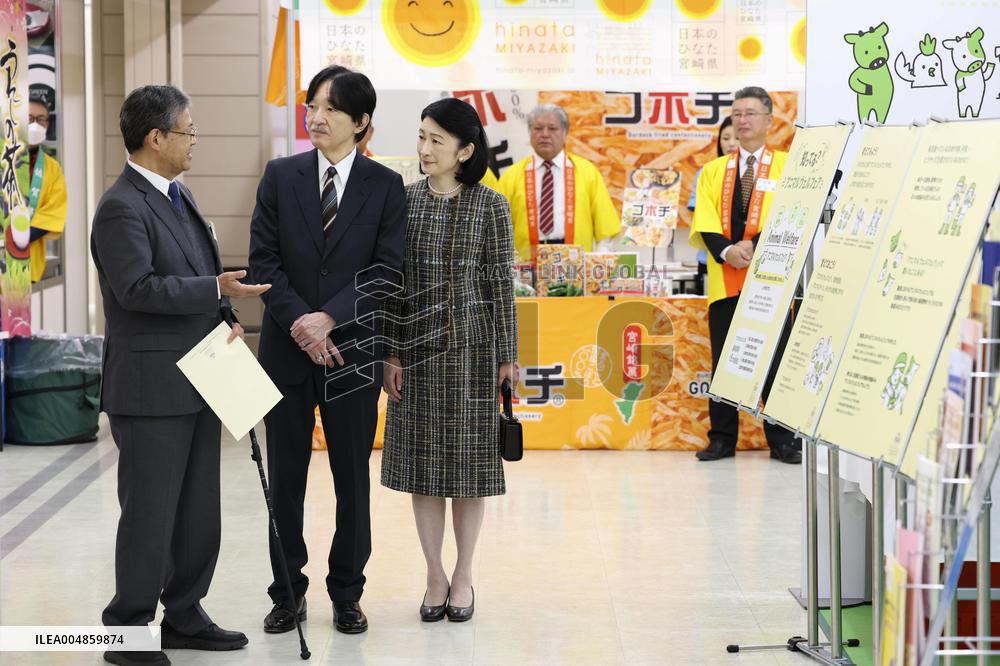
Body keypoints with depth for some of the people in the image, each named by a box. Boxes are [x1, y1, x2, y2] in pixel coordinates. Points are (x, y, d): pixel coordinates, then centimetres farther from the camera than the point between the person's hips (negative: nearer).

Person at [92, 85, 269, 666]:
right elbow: (137, 288, -24)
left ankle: (185, 617, 27)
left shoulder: (179, 196, 15)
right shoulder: (122, 208, -15)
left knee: (200, 510, 15)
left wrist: (226, 320, 5)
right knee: (150, 513, -2)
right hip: (151, 386, -9)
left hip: (198, 381, 9)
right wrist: (218, 291, -24)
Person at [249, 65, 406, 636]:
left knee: (352, 477, 7)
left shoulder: (386, 186, 0)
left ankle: (347, 594, 19)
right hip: (287, 348, 1)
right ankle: (288, 593, 19)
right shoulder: (281, 176, 3)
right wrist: (299, 321, -14)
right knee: (285, 476, 7)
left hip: (352, 351, -1)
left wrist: (329, 317, -16)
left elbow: (388, 272, -6)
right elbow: (264, 260, -1)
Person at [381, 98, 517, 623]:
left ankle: (463, 576, 16)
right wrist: (391, 352, -1)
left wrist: (507, 356, -2)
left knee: (469, 460, 4)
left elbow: (501, 283, -1)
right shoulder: (403, 200, 1)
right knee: (422, 461, 5)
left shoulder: (489, 205, -3)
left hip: (471, 344, -2)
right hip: (417, 345, 2)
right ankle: (435, 575, 16)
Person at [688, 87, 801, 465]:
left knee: (776, 358, -1)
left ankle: (781, 440, 5)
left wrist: (753, 246, -17)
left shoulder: (786, 166, 7)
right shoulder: (712, 172, 15)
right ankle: (722, 439, 9)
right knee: (722, 359, 3)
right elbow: (705, 222, 5)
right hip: (724, 278, 3)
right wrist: (726, 251, -13)